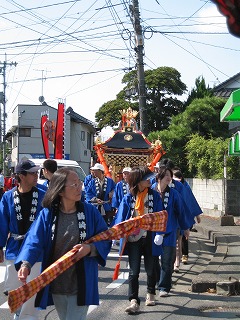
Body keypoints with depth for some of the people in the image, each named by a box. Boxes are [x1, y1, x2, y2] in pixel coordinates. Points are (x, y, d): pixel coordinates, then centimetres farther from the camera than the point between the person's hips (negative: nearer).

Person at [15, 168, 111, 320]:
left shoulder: (90, 211, -7)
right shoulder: (47, 214, -7)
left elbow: (105, 239, -3)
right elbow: (34, 241, -16)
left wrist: (90, 248, -23)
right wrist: (26, 263, -34)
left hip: (81, 284, -2)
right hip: (56, 283, 2)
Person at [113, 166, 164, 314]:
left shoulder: (155, 196, -2)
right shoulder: (128, 198, -2)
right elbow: (121, 218, -2)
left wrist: (159, 233, -16)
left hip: (149, 238, 1)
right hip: (133, 239, 0)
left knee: (151, 269, 15)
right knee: (134, 271, -1)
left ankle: (151, 294, 37)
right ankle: (134, 301, 2)